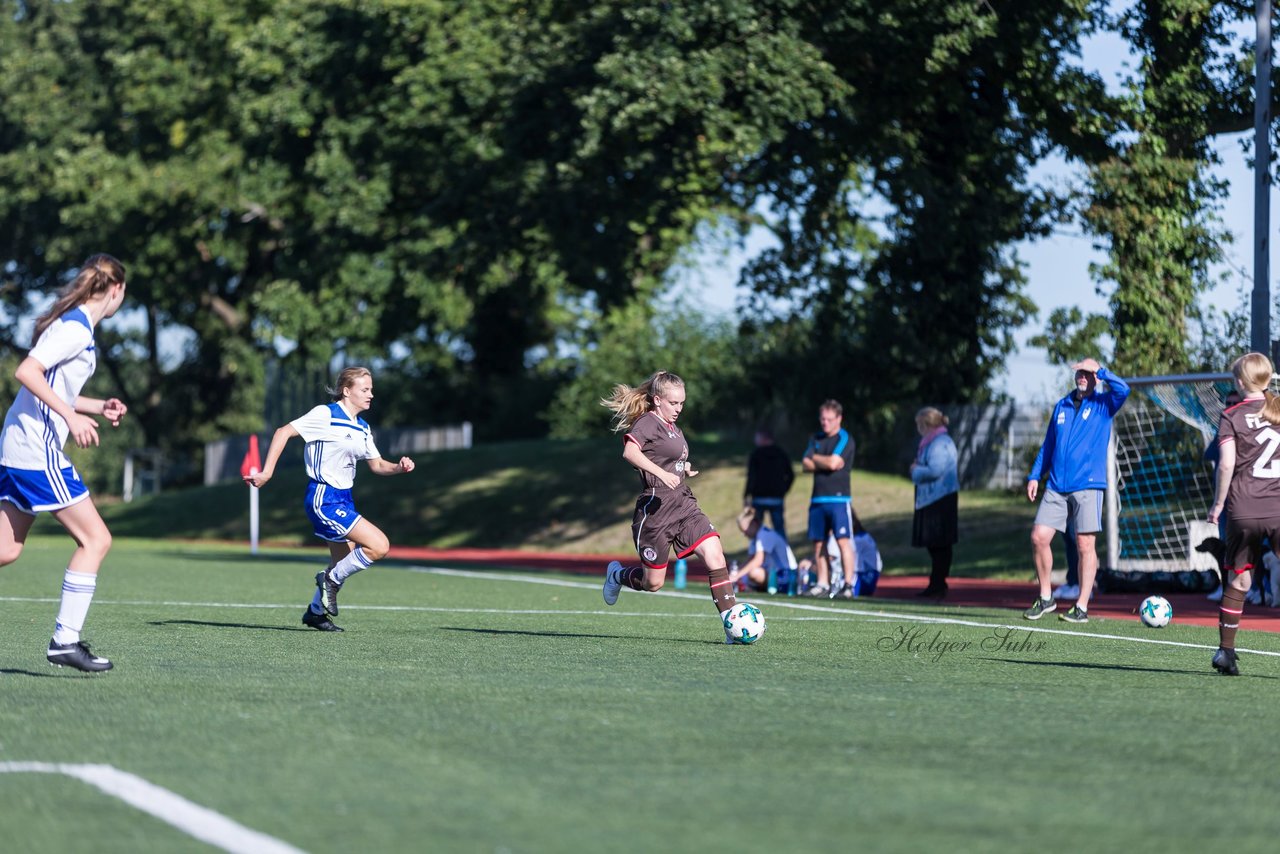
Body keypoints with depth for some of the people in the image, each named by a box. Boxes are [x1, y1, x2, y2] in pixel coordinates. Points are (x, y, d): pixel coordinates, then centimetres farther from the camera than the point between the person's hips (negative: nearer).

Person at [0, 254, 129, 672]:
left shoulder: (77, 325, 17)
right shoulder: (75, 328, -13)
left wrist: (98, 407, 20)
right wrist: (71, 416, -24)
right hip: (37, 451, -10)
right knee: (95, 539, -7)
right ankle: (65, 640, -8)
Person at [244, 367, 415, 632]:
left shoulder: (362, 427, 12)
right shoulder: (326, 415, -12)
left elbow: (377, 464, 19)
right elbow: (284, 432, -13)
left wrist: (399, 468, -3)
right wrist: (266, 473, -18)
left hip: (343, 499, 9)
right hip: (324, 498, -9)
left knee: (343, 563, 14)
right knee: (379, 546, -17)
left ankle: (316, 612, 30)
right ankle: (331, 580, 2)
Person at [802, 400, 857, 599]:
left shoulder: (844, 439, -3)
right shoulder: (816, 439, 16)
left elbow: (833, 462, -15)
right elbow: (806, 464, 6)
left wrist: (815, 458, 2)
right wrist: (826, 463, -8)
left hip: (838, 498, -6)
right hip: (818, 498, 6)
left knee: (843, 540, -12)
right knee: (818, 543, 6)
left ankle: (848, 584, -13)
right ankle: (822, 584, 12)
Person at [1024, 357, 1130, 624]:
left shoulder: (1103, 405, 2)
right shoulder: (1062, 406, 15)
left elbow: (1123, 390, -20)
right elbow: (1048, 445, 20)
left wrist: (1099, 370, -15)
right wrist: (1035, 476, 13)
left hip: (1087, 486, -4)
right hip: (1056, 487, 4)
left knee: (1085, 545, -4)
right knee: (1039, 537, -3)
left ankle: (1082, 608, 1)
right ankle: (1045, 599, 12)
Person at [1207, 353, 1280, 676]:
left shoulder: (1232, 417, 1)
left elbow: (1226, 464, -8)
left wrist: (1218, 503, 1)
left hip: (1244, 511, 0)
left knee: (1238, 580, 12)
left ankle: (1226, 651, 20)